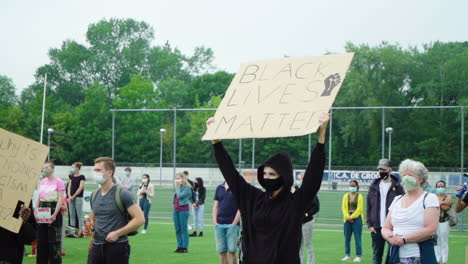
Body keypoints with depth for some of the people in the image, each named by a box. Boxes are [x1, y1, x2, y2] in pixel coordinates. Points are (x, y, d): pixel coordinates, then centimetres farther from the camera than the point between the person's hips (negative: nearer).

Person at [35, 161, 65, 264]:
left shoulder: (58, 181, -9)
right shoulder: (42, 181, 11)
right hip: (42, 210, 7)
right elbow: (39, 198, 17)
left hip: (54, 208, -7)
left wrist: (55, 214, -19)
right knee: (41, 239, 10)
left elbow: (60, 199, -13)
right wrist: (35, 211, 4)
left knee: (54, 240, -4)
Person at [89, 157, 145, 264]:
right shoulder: (95, 195, 11)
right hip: (97, 246, 6)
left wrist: (117, 233, -16)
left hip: (117, 246, -6)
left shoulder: (122, 194, -9)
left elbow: (140, 219, -14)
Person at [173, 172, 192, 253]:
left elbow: (181, 196, -19)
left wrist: (178, 187, -10)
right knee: (177, 229, 9)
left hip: (183, 209, -8)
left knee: (184, 229, -6)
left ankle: (185, 247, -3)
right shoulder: (178, 187, 15)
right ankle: (180, 246, 15)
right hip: (176, 209, 8)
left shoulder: (187, 187, -7)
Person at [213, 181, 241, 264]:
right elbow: (215, 206, 15)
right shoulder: (219, 188, 13)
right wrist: (215, 222, 3)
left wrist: (234, 223, -10)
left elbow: (241, 208, -5)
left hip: (232, 224, -4)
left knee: (231, 251, -6)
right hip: (219, 224, 4)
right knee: (221, 251, 4)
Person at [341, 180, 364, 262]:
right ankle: (347, 255, 13)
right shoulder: (346, 196, 11)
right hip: (347, 219, 4)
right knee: (347, 238, 5)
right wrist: (348, 217, -10)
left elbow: (359, 209, -7)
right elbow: (344, 207, 3)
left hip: (357, 219, -4)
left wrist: (352, 217, -13)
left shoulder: (359, 196, 1)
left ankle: (358, 256, -1)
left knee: (357, 238, -4)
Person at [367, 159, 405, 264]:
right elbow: (369, 207, 10)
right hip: (376, 227, 3)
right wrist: (369, 224, 1)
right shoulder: (374, 186, 10)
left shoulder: (397, 187, 1)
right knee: (376, 255, 5)